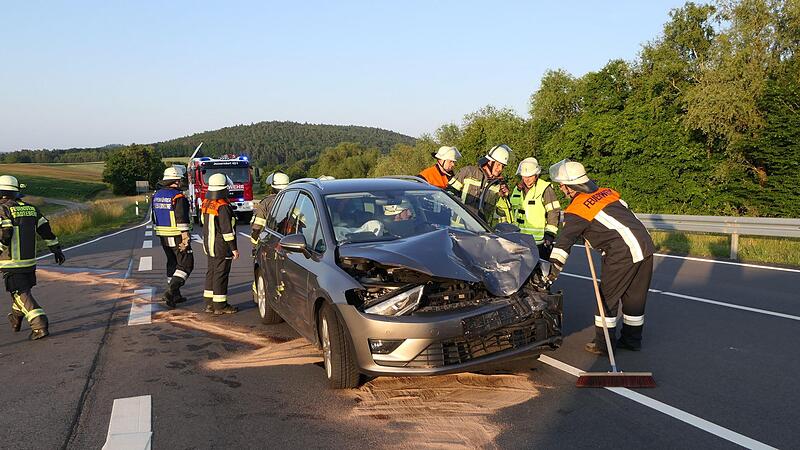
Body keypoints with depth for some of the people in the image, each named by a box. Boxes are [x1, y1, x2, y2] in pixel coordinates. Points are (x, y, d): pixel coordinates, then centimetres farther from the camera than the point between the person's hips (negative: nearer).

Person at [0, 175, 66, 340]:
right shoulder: (31, 208, 8)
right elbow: (46, 230, 8)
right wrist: (57, 250, 13)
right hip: (30, 261, 6)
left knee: (22, 295, -4)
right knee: (22, 289, 24)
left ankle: (40, 326, -14)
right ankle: (16, 320, 42)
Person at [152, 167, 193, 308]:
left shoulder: (157, 195, 10)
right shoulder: (178, 197, -16)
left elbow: (155, 218, 16)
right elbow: (182, 219, -21)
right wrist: (185, 237, -21)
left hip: (163, 237, 8)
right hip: (177, 236, -8)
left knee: (172, 263, 18)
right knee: (186, 264, -2)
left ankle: (175, 295, 22)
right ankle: (171, 291, -15)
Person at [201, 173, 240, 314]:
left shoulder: (206, 204, 7)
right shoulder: (223, 207, -20)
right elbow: (227, 230, -21)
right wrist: (234, 248, -17)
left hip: (209, 245, 9)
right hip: (222, 246, -9)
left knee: (211, 272, 15)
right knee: (221, 274, -3)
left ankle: (209, 303, 21)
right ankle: (220, 305, 3)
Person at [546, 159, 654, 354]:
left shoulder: (576, 210, -5)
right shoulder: (606, 192, 16)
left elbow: (564, 243, -8)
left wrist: (551, 272, -6)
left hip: (623, 252, -8)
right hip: (645, 243, 8)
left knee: (607, 296, 5)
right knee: (635, 295, 17)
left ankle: (603, 343, 12)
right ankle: (632, 338, 29)